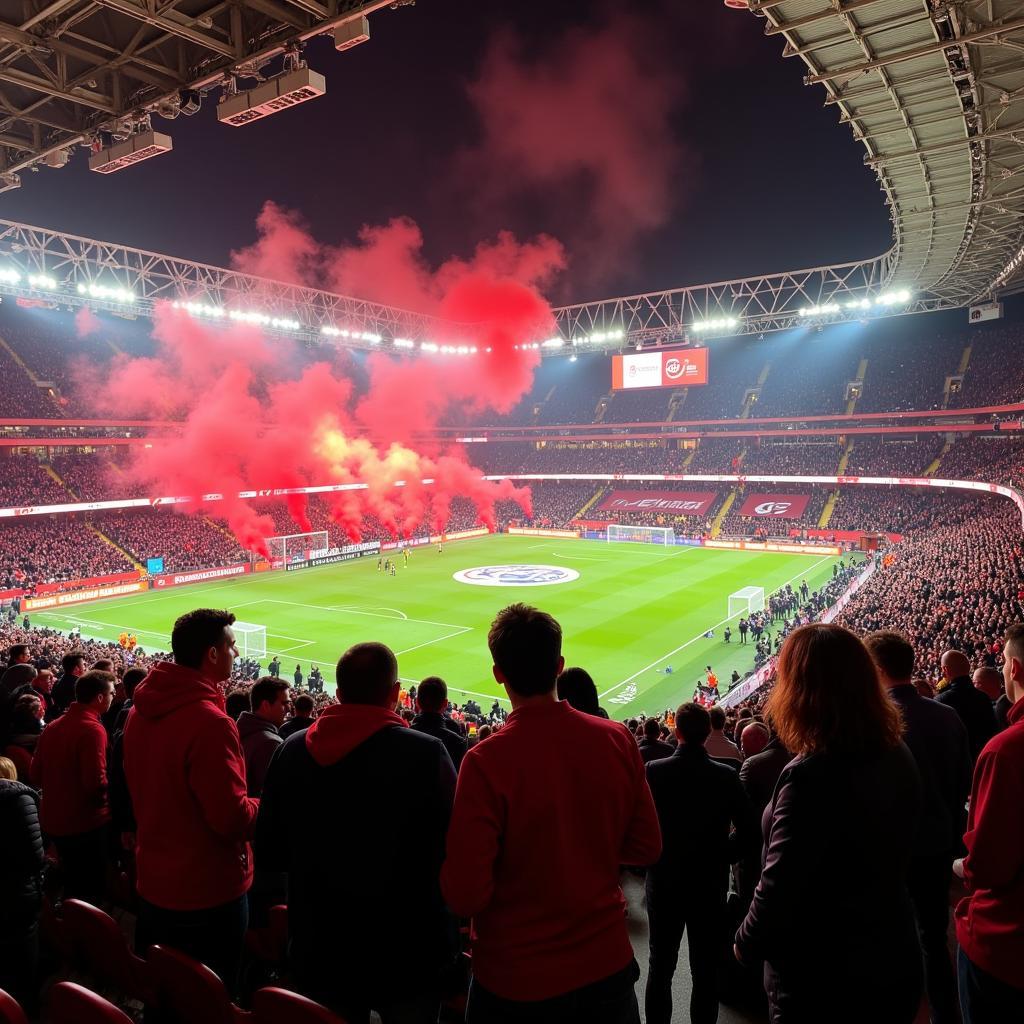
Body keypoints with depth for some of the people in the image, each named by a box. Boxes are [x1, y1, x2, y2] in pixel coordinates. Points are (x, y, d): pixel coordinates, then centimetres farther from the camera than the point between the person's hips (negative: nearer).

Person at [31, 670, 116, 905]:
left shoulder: (52, 727, 4)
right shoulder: (92, 729, -23)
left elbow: (37, 775, 10)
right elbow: (96, 782, -27)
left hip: (54, 821, 8)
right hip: (87, 823, -8)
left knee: (72, 884, 25)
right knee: (91, 893, 9)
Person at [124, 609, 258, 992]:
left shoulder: (142, 707, -2)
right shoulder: (210, 721, -28)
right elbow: (233, 818, -26)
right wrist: (263, 805, -7)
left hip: (153, 882, 8)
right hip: (208, 892, -8)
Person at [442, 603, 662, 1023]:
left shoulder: (486, 762, -26)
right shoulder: (617, 740, -13)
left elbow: (465, 896, -21)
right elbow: (646, 848, -3)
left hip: (516, 982, -3)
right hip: (608, 963, 3)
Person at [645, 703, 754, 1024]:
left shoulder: (653, 771, -15)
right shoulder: (726, 776, -13)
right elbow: (747, 833, -8)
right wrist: (719, 860, 7)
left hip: (664, 883, 0)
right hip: (711, 886, 0)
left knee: (660, 968, 16)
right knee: (705, 973, 13)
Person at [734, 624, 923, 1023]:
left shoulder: (811, 774, -30)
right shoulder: (898, 756, -4)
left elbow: (780, 886, -24)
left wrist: (746, 944, -7)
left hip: (822, 979, -7)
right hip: (896, 959, 7)